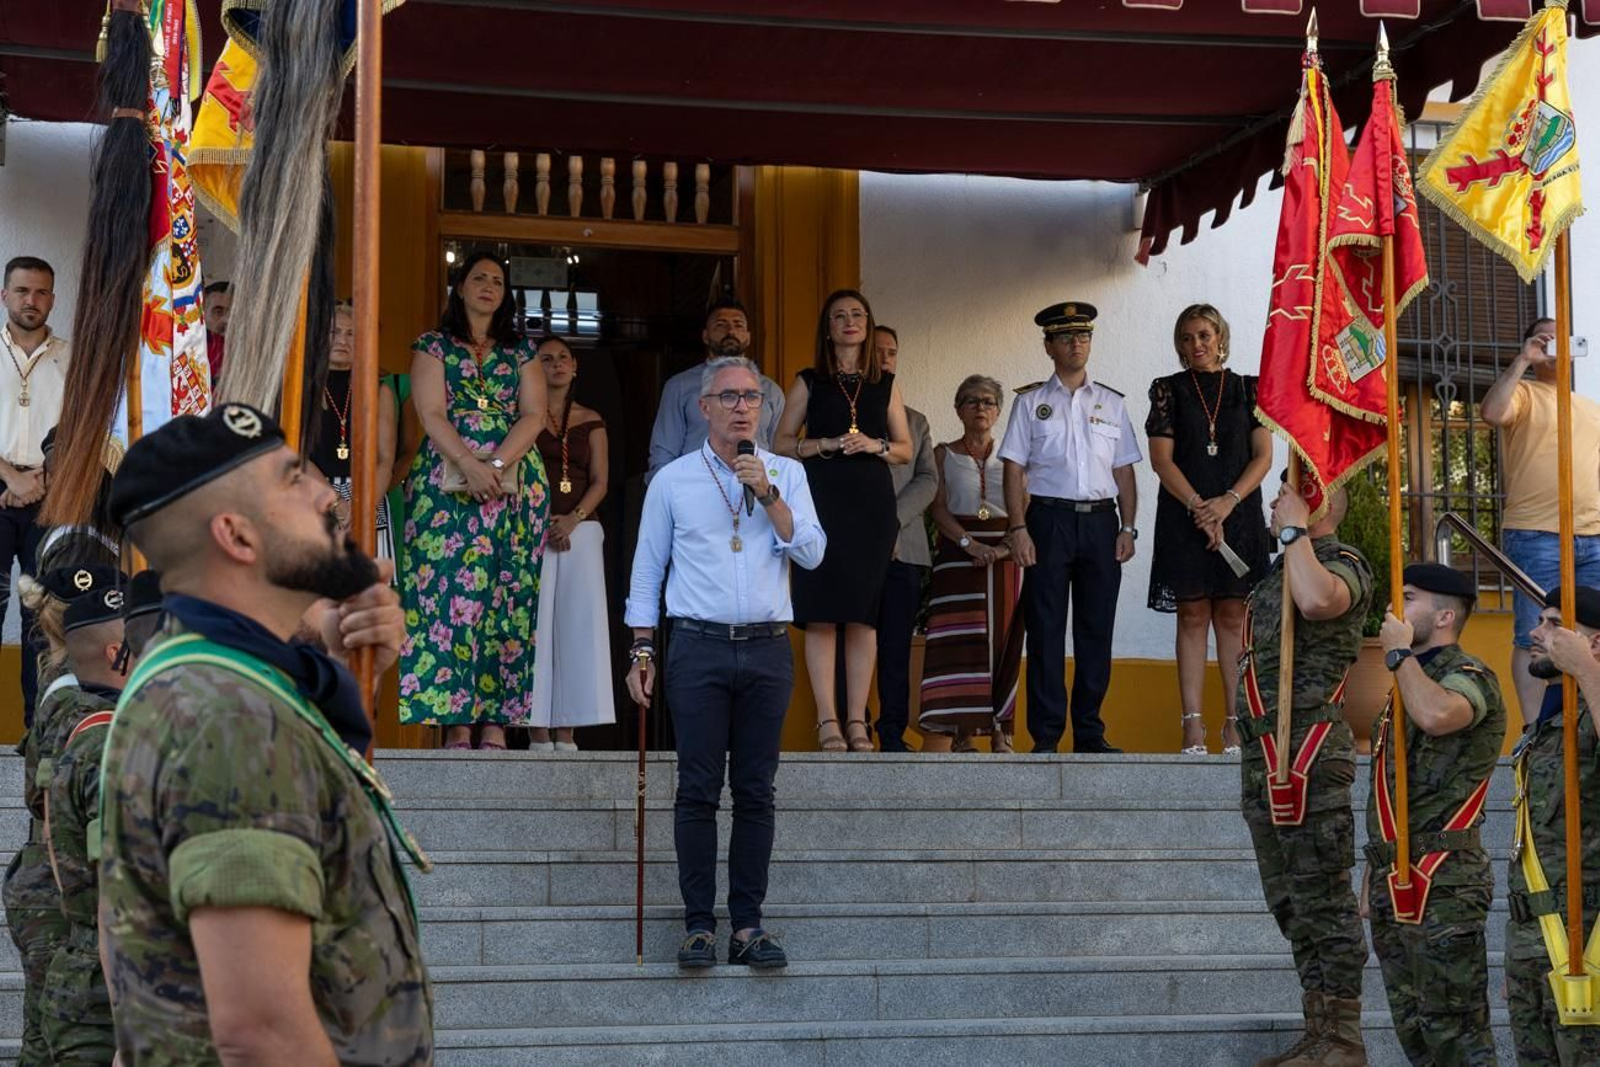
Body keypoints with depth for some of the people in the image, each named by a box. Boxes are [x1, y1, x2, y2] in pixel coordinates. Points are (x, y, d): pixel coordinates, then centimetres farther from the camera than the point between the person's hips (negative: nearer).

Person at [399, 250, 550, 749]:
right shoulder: (434, 346, 11)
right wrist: (470, 465, -16)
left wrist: (499, 464, -12)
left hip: (515, 481, 1)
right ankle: (456, 718, -9)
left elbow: (534, 415, 5)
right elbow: (431, 414, -1)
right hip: (446, 480, -1)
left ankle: (496, 719, -6)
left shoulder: (521, 351, 16)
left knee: (506, 594, -5)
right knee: (448, 589, -9)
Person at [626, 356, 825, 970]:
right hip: (699, 647, -1)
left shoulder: (786, 474, 11)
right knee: (698, 791, -4)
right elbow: (647, 568, 9)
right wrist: (641, 650, 3)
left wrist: (768, 493, -10)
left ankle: (748, 924, 7)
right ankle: (699, 925, 0)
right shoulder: (673, 480, 8)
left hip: (768, 649, 1)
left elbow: (811, 552, -1)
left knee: (756, 792, 2)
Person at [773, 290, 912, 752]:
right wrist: (827, 444, -9)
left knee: (863, 613, 1)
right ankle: (827, 720, -4)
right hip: (822, 499, -2)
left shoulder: (885, 384, 14)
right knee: (822, 611, -7)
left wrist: (875, 445, -6)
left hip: (872, 501, 2)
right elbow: (781, 444, 6)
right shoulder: (809, 382, 8)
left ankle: (857, 721, 4)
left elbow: (905, 448, 14)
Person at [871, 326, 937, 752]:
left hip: (903, 548, 3)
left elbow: (927, 480, 10)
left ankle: (893, 734, -2)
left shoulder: (915, 421, 22)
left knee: (897, 650, -3)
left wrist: (892, 520, -7)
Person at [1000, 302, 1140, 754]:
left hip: (1101, 519, 2)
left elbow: (1124, 471, 14)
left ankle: (1089, 732, 10)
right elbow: (1014, 468, 2)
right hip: (1049, 518, -2)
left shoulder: (1112, 403, 15)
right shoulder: (1031, 402, 8)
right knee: (1046, 629, -3)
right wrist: (1018, 528, -8)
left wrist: (1128, 527, 3)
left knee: (1096, 629, 3)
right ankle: (1046, 735, 0)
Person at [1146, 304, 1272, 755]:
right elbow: (1161, 458, -1)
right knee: (1192, 617, -2)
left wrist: (1227, 502, -12)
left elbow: (1263, 456, 3)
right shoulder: (1168, 390, 7)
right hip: (1184, 515, -1)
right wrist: (1199, 507, -12)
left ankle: (1235, 723, 0)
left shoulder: (1248, 389, 9)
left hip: (1238, 513, 1)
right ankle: (1193, 724, -4)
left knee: (1232, 618, 0)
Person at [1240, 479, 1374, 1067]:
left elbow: (1316, 599, -31)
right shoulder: (1279, 570, 20)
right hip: (1265, 755, 10)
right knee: (1291, 903, 13)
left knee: (1322, 898, -8)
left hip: (1309, 751, -10)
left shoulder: (1344, 564, -7)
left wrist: (1294, 529, -18)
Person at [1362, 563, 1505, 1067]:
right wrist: (1375, 872, 21)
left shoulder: (1469, 676, -8)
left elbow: (1436, 716, -34)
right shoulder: (1411, 679, 21)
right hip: (1394, 882, 9)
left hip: (1441, 884, -9)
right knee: (1412, 1026, 13)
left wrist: (1400, 652, -18)